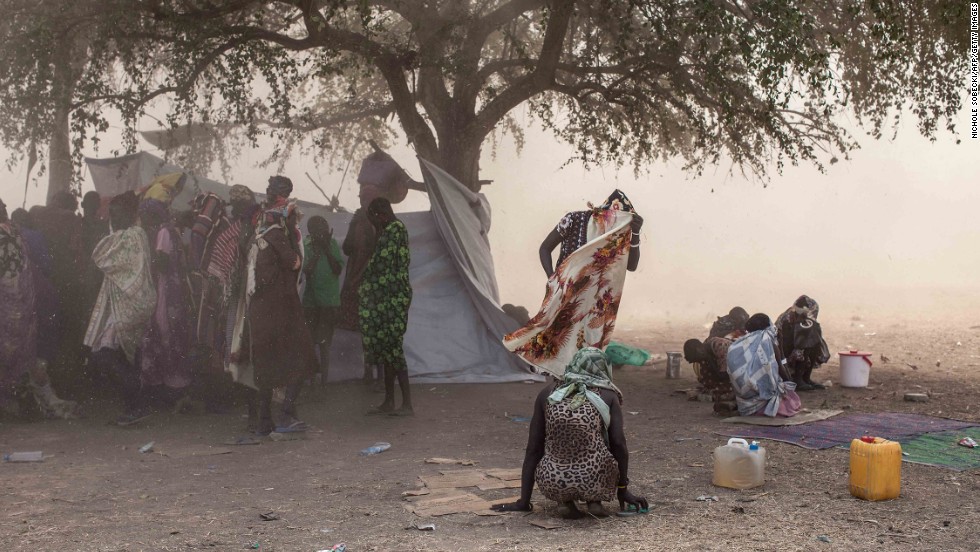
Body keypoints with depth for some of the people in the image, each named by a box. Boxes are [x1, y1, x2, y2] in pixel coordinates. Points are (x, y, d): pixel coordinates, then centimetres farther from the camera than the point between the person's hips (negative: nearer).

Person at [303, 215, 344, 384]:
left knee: (324, 342, 3)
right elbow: (306, 270, -14)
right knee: (309, 341, 8)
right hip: (310, 301, 0)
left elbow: (338, 270, -8)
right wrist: (317, 252, -17)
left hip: (329, 302, 0)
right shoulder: (305, 246, -5)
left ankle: (323, 379, 9)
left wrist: (327, 249, -14)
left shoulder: (332, 244, -1)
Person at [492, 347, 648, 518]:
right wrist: (623, 489, 15)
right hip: (595, 482, -1)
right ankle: (594, 500, 10)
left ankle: (564, 501, 10)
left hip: (552, 484, 1)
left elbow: (533, 448, 11)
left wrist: (523, 502, 15)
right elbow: (618, 443, 2)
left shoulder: (547, 394, 12)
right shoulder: (608, 396, 8)